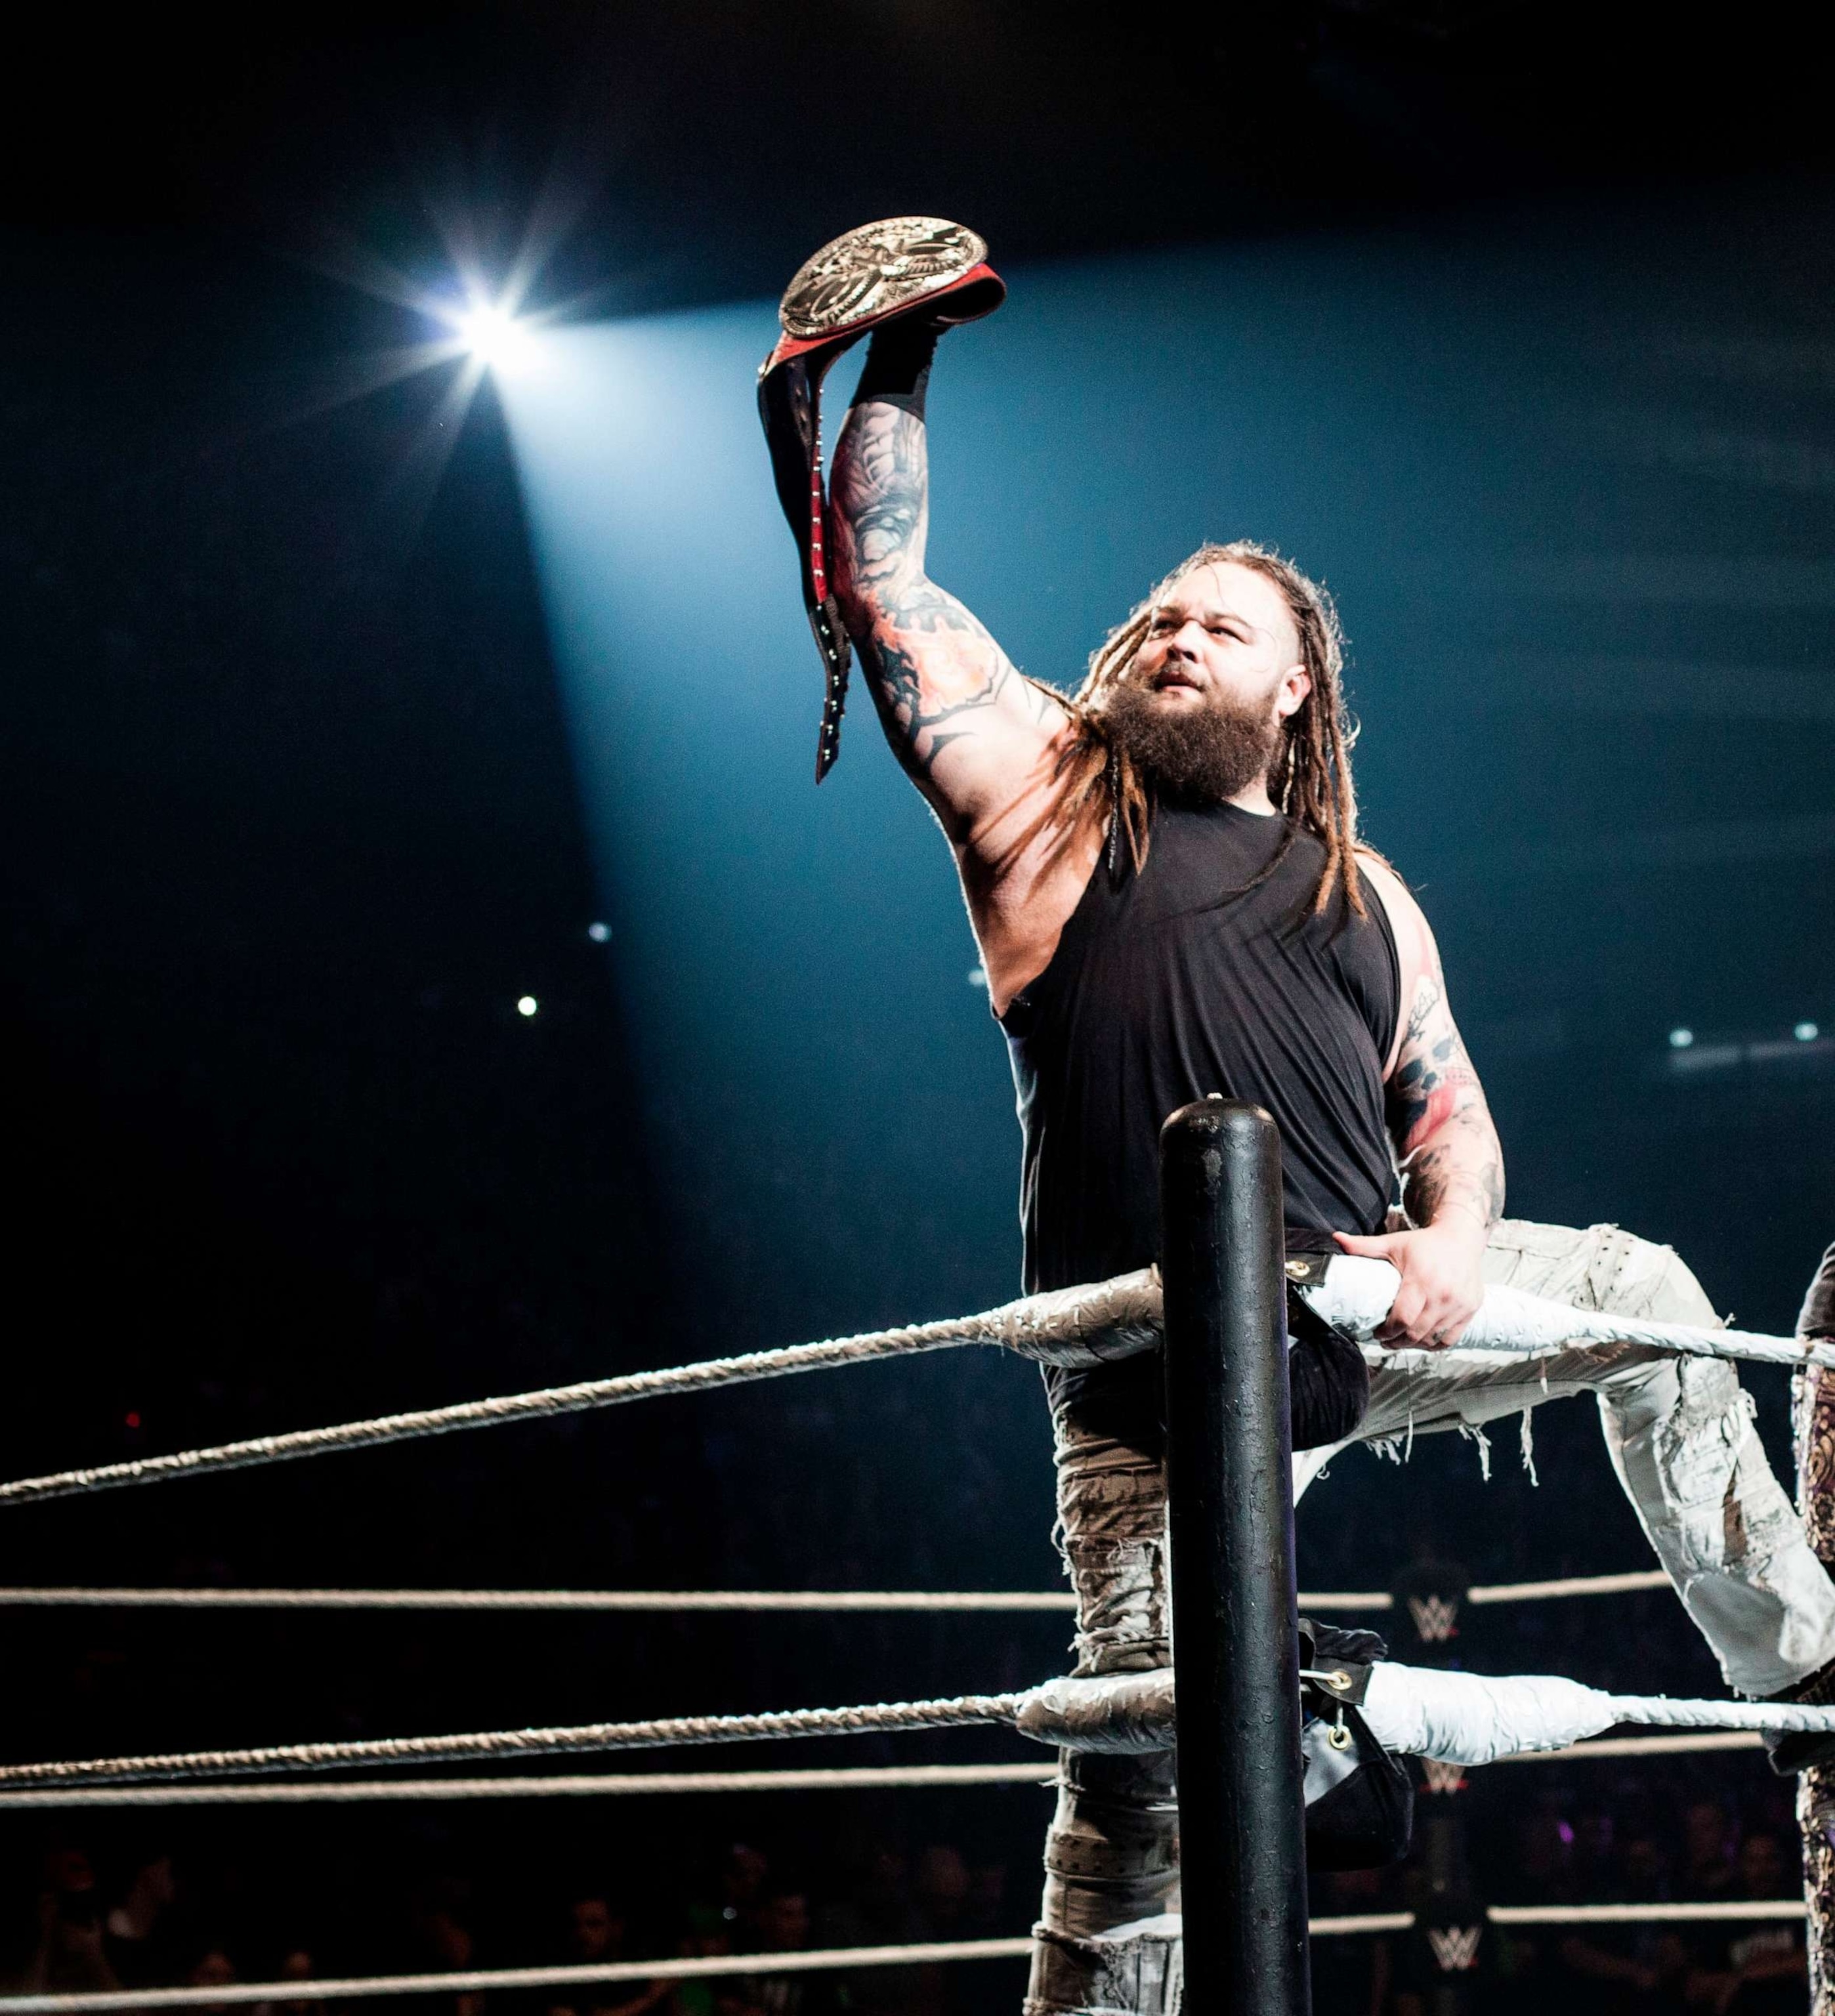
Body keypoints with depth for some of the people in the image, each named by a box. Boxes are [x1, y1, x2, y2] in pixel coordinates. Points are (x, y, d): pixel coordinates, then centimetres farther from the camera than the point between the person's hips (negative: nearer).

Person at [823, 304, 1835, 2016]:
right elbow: (880, 580, -5)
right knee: (1138, 1793, -8)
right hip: (1163, 1400, -5)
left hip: (1363, 1322, 5)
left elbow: (1452, 1117, 16)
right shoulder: (1050, 796, 1)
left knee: (1642, 1292, 9)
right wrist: (895, 375, -7)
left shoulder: (1365, 897, 14)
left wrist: (1451, 1243, -5)